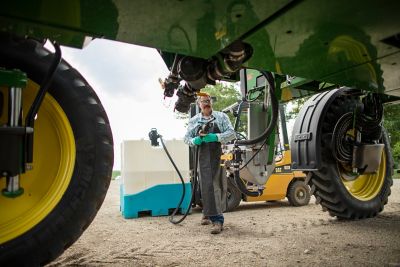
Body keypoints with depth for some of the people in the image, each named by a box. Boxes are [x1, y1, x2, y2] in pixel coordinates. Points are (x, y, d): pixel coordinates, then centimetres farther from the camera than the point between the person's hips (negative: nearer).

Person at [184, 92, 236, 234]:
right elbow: (187, 138, 14)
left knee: (217, 185, -6)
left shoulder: (221, 116, 6)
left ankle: (217, 219, -5)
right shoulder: (194, 120, 12)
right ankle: (208, 213, 15)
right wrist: (195, 140, -10)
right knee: (206, 186, 1)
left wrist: (215, 137, -16)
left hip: (219, 155, -2)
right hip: (203, 157, 2)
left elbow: (232, 133, 0)